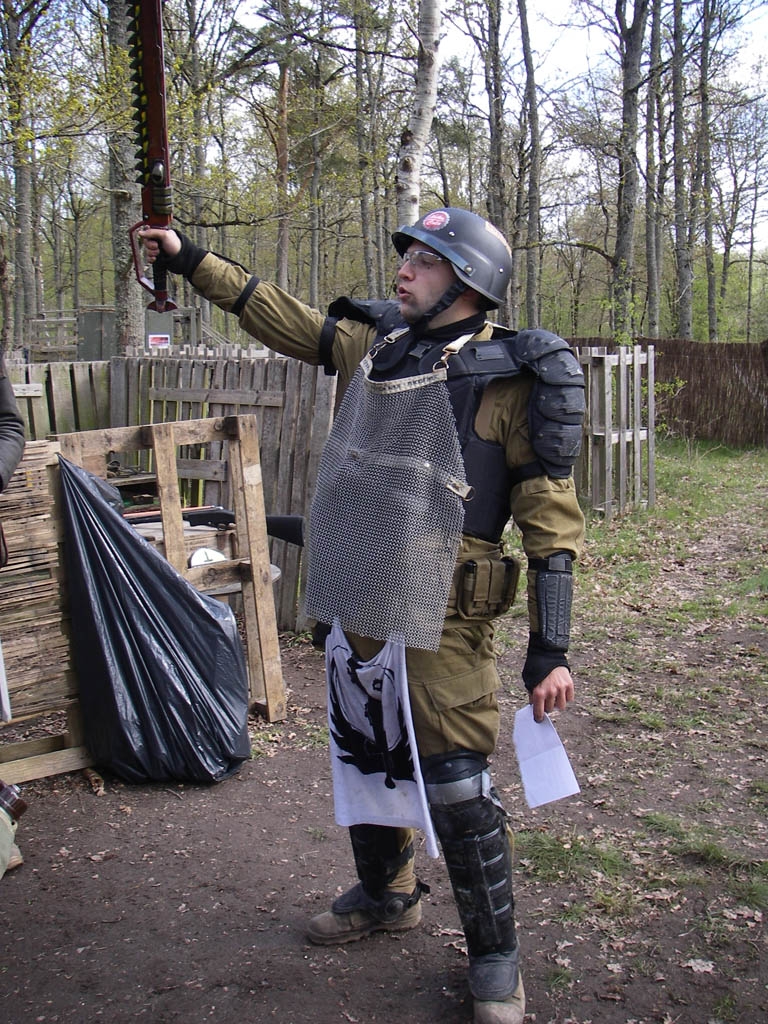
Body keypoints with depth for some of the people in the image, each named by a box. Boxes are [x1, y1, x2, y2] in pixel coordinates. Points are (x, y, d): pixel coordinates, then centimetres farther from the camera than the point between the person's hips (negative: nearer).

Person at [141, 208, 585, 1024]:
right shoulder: (372, 343, 6)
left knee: (455, 786, -3)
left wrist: (549, 650, -16)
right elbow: (275, 313, 21)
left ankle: (494, 954, 19)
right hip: (360, 601, 7)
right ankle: (385, 895, 45)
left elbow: (552, 519, -13)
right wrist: (188, 259, 21)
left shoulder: (509, 378, -12)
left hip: (442, 617, -7)